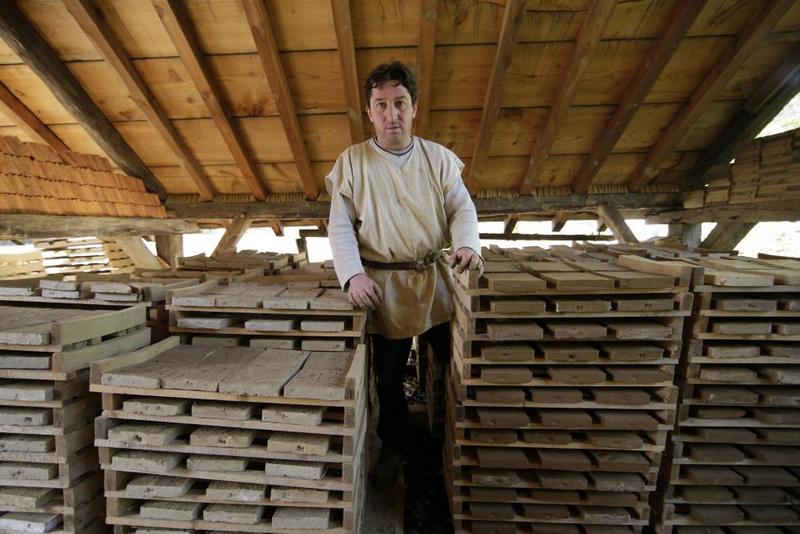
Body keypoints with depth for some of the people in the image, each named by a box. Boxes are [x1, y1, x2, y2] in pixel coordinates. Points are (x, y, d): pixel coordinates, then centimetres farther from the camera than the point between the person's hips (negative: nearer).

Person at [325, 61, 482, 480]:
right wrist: (353, 274, -18)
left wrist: (467, 244, -19)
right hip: (383, 285, -1)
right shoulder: (351, 161, 0)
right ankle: (391, 442, 39)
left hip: (437, 279, 2)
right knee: (389, 373, 12)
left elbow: (462, 208, 3)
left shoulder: (439, 157, 6)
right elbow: (340, 225, -4)